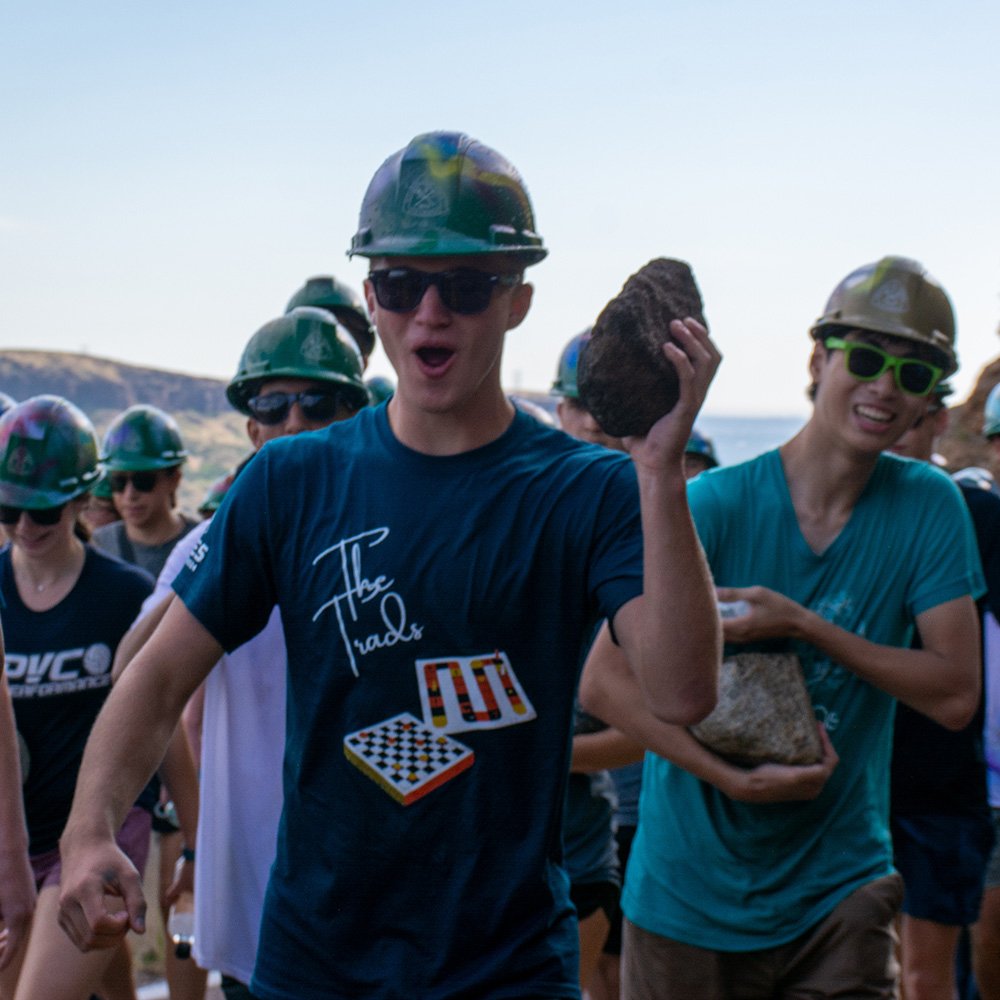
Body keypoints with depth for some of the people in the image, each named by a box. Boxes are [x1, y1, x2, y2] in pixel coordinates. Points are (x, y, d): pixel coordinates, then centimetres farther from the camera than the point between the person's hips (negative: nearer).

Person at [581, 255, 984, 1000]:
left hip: (841, 890, 1)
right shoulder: (713, 505, -12)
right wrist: (736, 778, -24)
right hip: (692, 895, -1)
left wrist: (805, 626, -18)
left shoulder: (929, 507, -4)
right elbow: (605, 682, -15)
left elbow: (957, 695, -8)